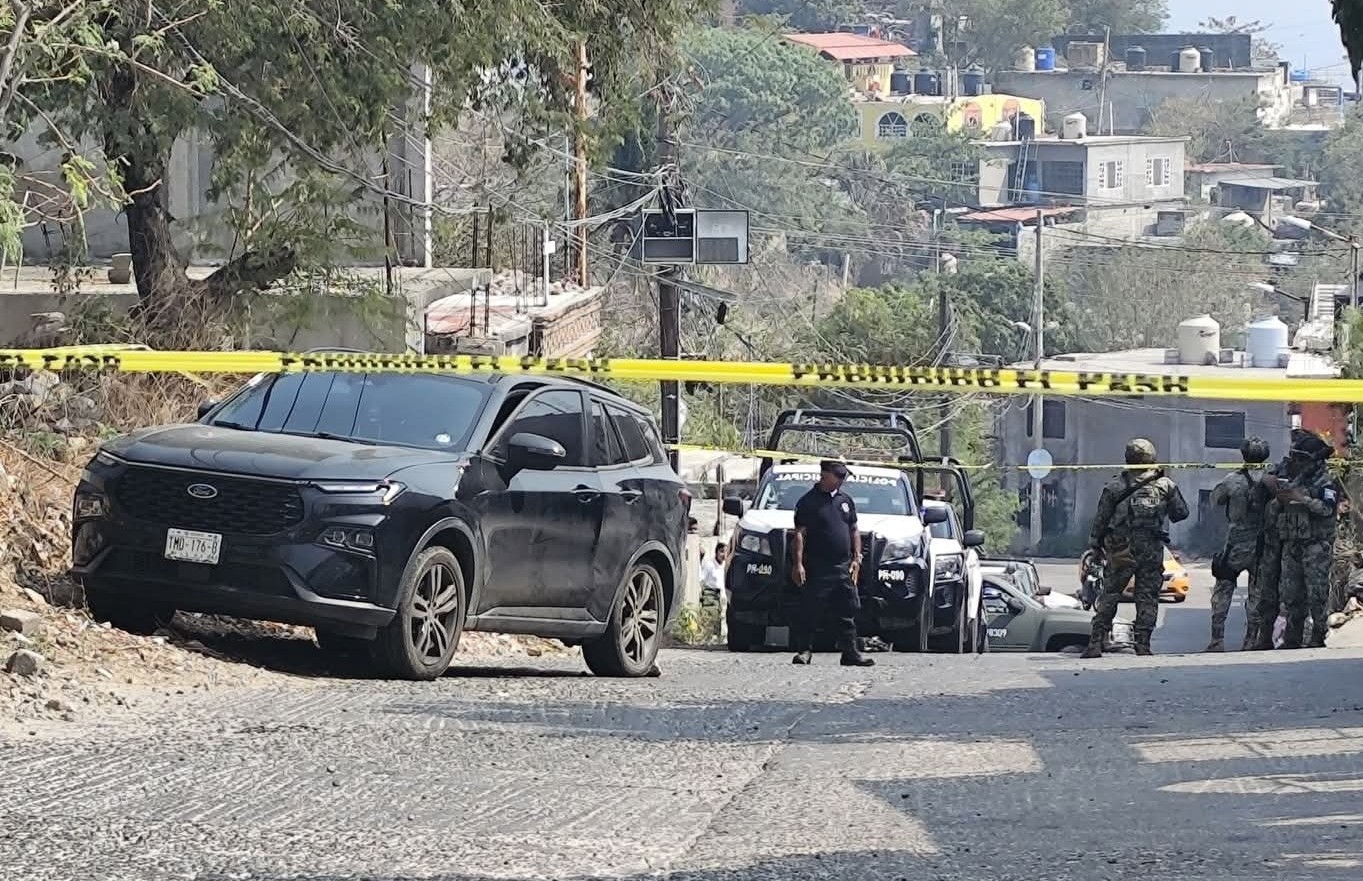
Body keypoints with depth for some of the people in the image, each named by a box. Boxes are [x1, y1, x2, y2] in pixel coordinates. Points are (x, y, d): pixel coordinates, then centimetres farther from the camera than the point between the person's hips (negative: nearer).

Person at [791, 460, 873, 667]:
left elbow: (854, 531, 21)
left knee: (847, 613, 5)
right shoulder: (808, 501, -3)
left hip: (844, 568, 5)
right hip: (817, 570, -5)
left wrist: (856, 558, 11)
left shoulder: (846, 500, 15)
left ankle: (851, 653, 8)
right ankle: (804, 651, 5)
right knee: (811, 613, -3)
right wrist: (798, 563, -14)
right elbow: (800, 534, -6)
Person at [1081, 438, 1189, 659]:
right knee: (1148, 598, 7)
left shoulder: (1115, 486, -1)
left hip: (1121, 551, 0)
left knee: (1109, 596, 5)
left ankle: (1095, 643, 0)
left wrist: (1095, 545, 13)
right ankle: (1143, 643, 1)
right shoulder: (1165, 485, 1)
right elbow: (1181, 513, 9)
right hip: (1152, 551, 0)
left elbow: (1101, 519, 2)